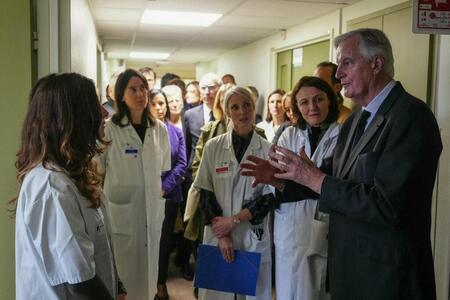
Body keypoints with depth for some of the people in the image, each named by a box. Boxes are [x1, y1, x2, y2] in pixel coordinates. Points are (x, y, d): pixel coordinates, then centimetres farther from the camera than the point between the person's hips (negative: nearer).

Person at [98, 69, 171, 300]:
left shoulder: (159, 129, 4)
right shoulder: (109, 129, -10)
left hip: (152, 212, 4)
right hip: (120, 212, -4)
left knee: (148, 271, 14)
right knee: (123, 274, 4)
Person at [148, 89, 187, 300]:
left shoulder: (176, 132, 5)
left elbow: (181, 164, 0)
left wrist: (165, 187, -11)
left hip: (169, 194, 2)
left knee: (165, 239, 12)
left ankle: (161, 283, 27)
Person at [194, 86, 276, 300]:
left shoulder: (268, 150, -1)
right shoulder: (213, 147, 0)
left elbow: (270, 197, -3)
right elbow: (205, 194, -1)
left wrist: (233, 220, -11)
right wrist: (221, 234, -9)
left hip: (254, 237, 0)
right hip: (217, 234, 1)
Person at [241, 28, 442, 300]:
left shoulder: (410, 115, -18)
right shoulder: (355, 120, 9)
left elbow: (387, 204, -26)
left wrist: (315, 178, -21)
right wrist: (280, 178, -1)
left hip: (387, 275, -8)